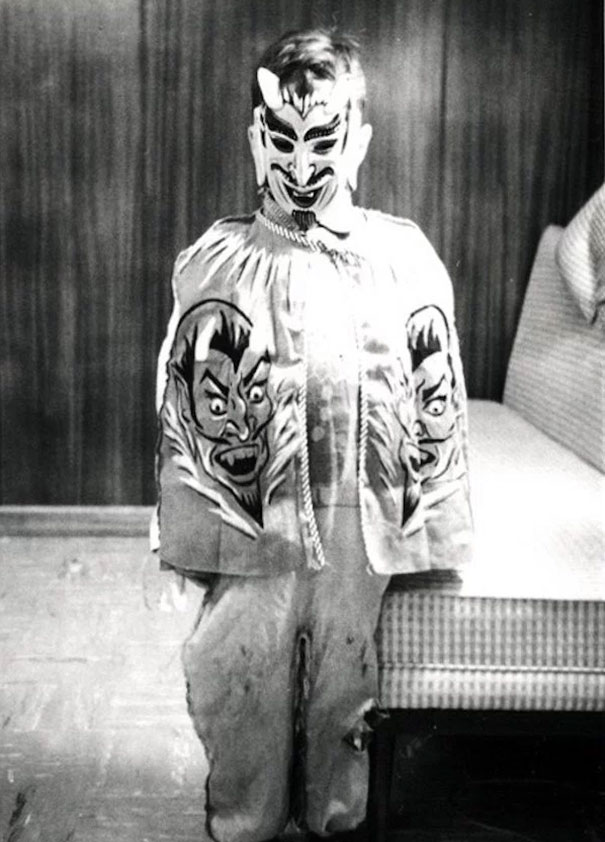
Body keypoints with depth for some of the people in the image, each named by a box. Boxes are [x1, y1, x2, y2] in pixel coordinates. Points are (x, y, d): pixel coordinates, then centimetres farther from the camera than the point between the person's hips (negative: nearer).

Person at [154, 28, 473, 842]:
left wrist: (429, 528, 3)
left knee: (346, 683, 17)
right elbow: (187, 406, -3)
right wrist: (184, 536, -3)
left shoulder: (405, 256, -3)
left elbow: (439, 403, 2)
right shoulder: (217, 262, -6)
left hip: (364, 528, 1)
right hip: (253, 525, -1)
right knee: (241, 688, 12)